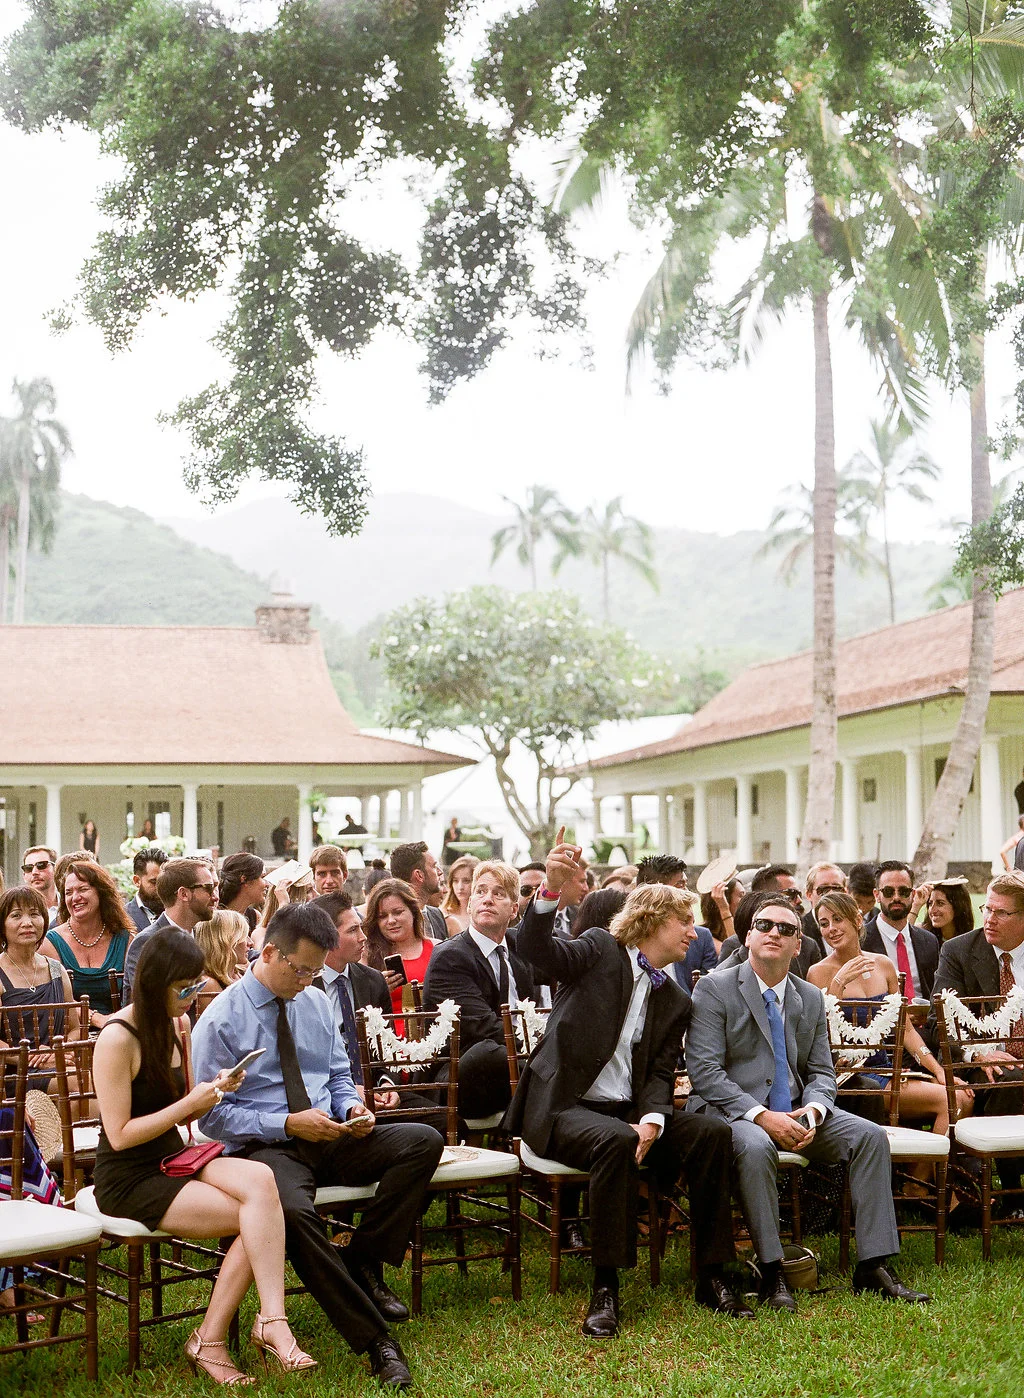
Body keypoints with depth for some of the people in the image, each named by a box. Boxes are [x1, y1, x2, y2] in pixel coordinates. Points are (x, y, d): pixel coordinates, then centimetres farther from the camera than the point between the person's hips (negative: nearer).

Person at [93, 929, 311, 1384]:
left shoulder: (178, 1024, 8)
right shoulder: (118, 1038, -16)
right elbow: (120, 1135, -17)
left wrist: (216, 1089, -5)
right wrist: (190, 1103, -19)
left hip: (172, 1160, 7)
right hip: (128, 1181, -7)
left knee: (260, 1180, -24)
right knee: (258, 1217, -24)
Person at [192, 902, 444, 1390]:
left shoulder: (317, 1003, 12)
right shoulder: (220, 1021, -6)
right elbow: (213, 1115, -7)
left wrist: (352, 1107, -3)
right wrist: (288, 1124, -18)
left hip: (332, 1140, 6)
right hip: (266, 1147, -6)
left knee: (425, 1140, -19)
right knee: (293, 1211, -40)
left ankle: (363, 1263, -7)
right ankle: (374, 1340, -30)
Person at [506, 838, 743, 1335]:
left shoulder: (675, 1000, 16)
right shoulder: (600, 950, 0)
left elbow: (661, 1073, 8)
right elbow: (535, 949, -18)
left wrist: (652, 1120, -15)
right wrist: (552, 888, -38)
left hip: (627, 1111, 6)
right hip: (563, 1106, -6)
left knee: (713, 1132, -16)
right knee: (616, 1140, -36)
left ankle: (711, 1276, -8)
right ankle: (605, 1288, -27)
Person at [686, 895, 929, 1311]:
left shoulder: (811, 998, 13)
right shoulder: (714, 989, -4)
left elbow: (821, 1072, 13)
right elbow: (704, 1070, -12)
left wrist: (813, 1110, -12)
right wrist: (761, 1116, -22)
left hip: (795, 1110, 5)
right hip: (732, 1110, -5)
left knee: (869, 1135, -15)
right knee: (755, 1147, -38)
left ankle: (874, 1266, -12)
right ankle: (771, 1273, -26)